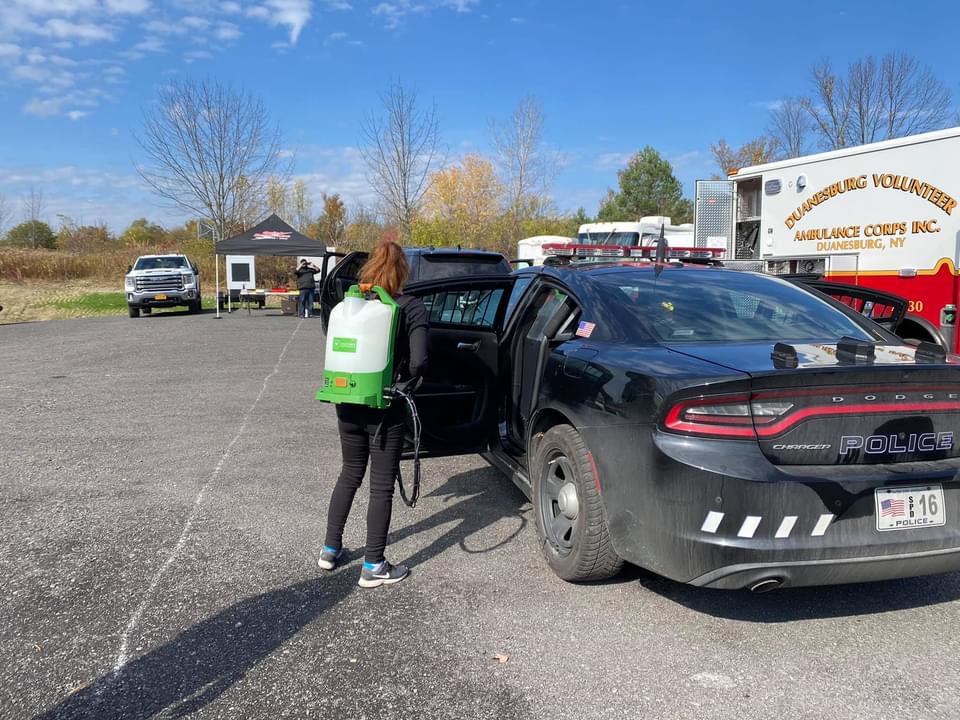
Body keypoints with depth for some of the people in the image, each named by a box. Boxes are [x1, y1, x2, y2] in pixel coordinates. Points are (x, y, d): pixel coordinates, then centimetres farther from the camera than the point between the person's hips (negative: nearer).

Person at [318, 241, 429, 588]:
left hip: (348, 404, 5)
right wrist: (404, 386, 4)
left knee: (350, 474, 22)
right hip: (385, 408, -5)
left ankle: (330, 549, 31)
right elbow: (418, 361, -14)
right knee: (382, 485, 6)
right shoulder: (411, 307, -8)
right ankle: (373, 566, 13)